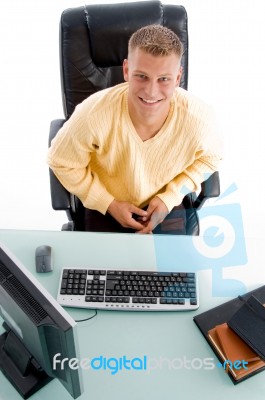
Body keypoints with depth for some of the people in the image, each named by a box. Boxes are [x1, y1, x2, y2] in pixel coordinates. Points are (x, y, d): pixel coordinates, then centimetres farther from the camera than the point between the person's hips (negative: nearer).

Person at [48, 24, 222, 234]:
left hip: (167, 205, 2)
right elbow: (62, 161, -13)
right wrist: (109, 204, -14)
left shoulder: (199, 118, -26)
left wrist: (170, 197, -13)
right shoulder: (93, 115, -32)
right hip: (106, 208, -1)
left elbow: (209, 158, -3)